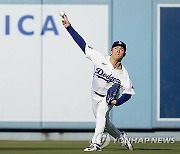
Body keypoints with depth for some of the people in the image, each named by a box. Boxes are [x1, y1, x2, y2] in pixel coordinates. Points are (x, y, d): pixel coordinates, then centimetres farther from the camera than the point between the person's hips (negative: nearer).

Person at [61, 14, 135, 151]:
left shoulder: (123, 73, -19)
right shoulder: (100, 59, -18)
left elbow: (128, 92, -12)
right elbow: (82, 44, -20)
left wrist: (117, 102, -30)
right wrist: (69, 27, -26)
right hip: (95, 95, 3)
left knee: (101, 113, -31)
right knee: (105, 123, 12)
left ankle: (96, 143, -38)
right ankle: (121, 137, 39)